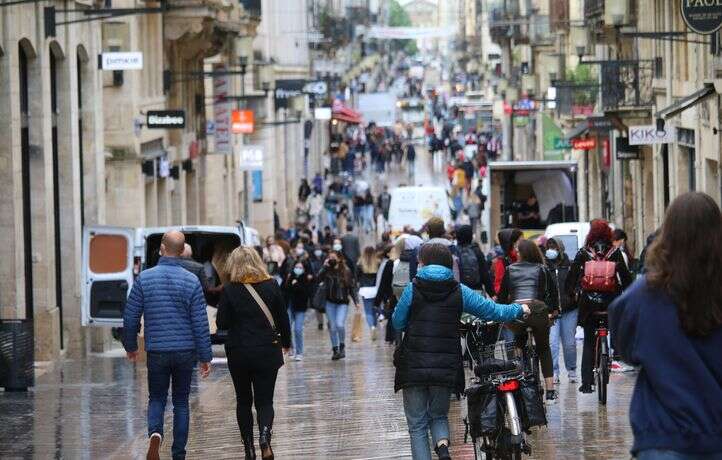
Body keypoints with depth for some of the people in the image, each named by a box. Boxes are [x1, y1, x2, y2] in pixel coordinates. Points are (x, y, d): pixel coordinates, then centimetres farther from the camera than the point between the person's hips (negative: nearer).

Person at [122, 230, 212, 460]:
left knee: (156, 399, 13)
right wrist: (205, 357, 2)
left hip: (156, 352, 0)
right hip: (185, 352, 0)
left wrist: (130, 346, 14)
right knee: (181, 402, 12)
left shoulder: (144, 278, -5)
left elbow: (130, 317, -1)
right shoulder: (191, 281, -6)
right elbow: (200, 323, -5)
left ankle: (155, 433, -16)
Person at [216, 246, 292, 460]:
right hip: (267, 352, 1)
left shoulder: (230, 290, -9)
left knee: (243, 401, 14)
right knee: (265, 401, 5)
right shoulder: (271, 286, -4)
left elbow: (221, 323, -7)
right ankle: (265, 435, -23)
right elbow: (283, 319, 2)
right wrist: (286, 342, 18)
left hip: (239, 353, -1)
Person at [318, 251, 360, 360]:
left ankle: (342, 346, 4)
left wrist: (356, 301, -6)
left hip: (342, 302, -3)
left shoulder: (346, 271, -3)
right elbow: (318, 279, -14)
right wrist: (325, 267, -16)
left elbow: (352, 287, 0)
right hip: (330, 302, 3)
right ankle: (335, 350, 16)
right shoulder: (327, 271, 1)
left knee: (340, 324, -18)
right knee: (332, 327, 4)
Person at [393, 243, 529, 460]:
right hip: (445, 368, 2)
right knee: (439, 416, 20)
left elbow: (398, 323, 3)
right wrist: (520, 310, 23)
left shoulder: (413, 289, -4)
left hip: (413, 368, -2)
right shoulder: (459, 291, 1)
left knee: (417, 425, 7)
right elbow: (492, 311, 6)